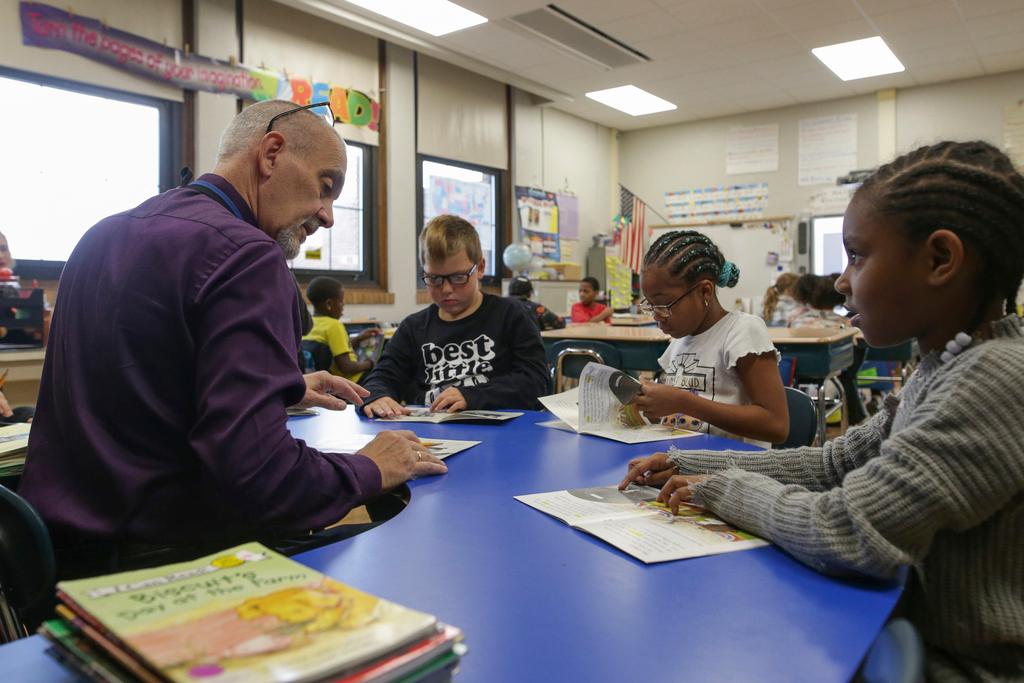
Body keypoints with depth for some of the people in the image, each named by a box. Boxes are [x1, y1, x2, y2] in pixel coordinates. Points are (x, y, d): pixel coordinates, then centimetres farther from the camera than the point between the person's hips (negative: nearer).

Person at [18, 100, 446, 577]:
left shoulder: (106, 236, 9)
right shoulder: (244, 256, -19)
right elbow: (256, 474, -27)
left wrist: (284, 389, 19)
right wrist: (370, 470, -8)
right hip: (168, 559, -9)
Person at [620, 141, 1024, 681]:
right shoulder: (952, 365, 4)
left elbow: (845, 535, -31)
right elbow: (833, 464, 6)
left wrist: (722, 486, -13)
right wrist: (683, 467, 0)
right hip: (924, 633, 7)